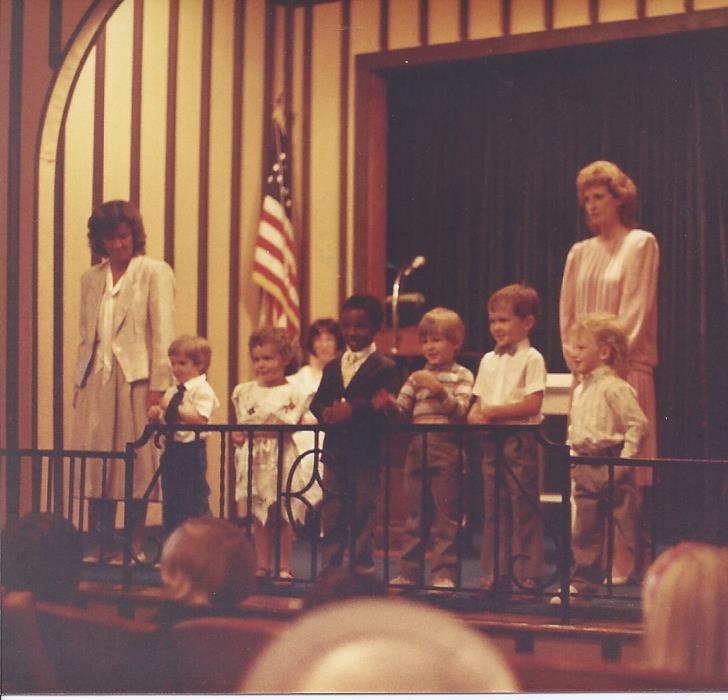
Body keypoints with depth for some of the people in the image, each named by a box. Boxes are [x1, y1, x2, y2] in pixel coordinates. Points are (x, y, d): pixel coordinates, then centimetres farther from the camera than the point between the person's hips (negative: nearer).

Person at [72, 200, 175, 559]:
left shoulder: (155, 272, 0)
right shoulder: (91, 279, 15)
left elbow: (163, 334, -6)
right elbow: (85, 336, 18)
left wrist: (158, 387, -12)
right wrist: (79, 382, 10)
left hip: (136, 378, -4)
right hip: (97, 381, 4)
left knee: (137, 462, -2)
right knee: (97, 463, 2)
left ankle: (134, 544, 5)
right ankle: (99, 546, 7)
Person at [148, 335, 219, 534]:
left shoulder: (202, 390, -10)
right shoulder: (172, 391, 15)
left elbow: (200, 419, -22)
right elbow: (164, 421, 19)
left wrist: (175, 408, -19)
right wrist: (156, 416, -3)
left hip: (191, 450, -8)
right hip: (171, 449, 8)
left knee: (196, 499, -4)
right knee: (171, 500, 12)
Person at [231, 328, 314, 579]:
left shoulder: (292, 393, -5)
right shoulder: (245, 391, 12)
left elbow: (286, 426, -14)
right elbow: (240, 425, 12)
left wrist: (252, 431, -16)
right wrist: (237, 435, -10)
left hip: (279, 458, -5)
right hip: (252, 458, 5)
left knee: (281, 512, -1)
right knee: (258, 514, 8)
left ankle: (284, 566, 6)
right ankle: (262, 565, 16)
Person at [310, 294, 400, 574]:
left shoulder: (384, 367, -4)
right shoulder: (333, 367, 16)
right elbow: (316, 402, 9)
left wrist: (353, 408, -25)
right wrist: (326, 412, -14)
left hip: (367, 452, -5)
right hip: (335, 450, 5)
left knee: (364, 511, 0)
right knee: (332, 514, 9)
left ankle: (362, 566, 8)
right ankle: (330, 566, 16)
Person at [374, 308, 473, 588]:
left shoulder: (462, 375, 2)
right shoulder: (417, 377, 16)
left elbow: (461, 411, -10)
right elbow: (404, 411, 11)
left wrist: (439, 389, -21)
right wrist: (390, 403, -10)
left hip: (446, 449, -5)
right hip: (417, 447, 5)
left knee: (446, 514, -3)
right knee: (415, 513, 9)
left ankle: (445, 573, -1)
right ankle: (409, 572, 13)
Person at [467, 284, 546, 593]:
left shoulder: (531, 359, -6)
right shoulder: (488, 360, 16)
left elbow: (532, 405, -15)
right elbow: (480, 400, 16)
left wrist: (492, 412, -16)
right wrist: (475, 415, -6)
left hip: (520, 439, -7)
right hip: (491, 440, 7)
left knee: (523, 507, -4)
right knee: (494, 507, 9)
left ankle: (528, 574, 1)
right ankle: (494, 573, 14)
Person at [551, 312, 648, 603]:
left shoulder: (614, 388, -13)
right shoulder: (580, 390, 14)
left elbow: (638, 424, -17)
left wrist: (624, 459, -18)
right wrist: (571, 453, 13)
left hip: (611, 466, -8)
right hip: (585, 467, 8)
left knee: (629, 524, -4)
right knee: (584, 530, 11)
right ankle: (582, 583, 18)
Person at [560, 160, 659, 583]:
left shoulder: (640, 244, -1)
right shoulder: (580, 253, 16)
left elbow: (635, 310, -8)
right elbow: (567, 315, 13)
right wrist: (576, 358, 0)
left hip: (625, 370, -5)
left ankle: (627, 563, -5)